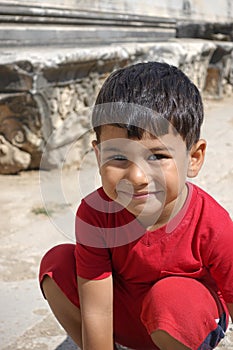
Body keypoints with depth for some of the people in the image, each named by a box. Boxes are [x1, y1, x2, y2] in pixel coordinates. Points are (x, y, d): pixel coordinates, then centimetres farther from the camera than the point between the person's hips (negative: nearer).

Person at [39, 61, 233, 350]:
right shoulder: (95, 213, -24)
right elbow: (96, 313, -21)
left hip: (186, 326, -3)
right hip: (124, 323, 3)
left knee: (172, 295, -37)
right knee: (57, 263, -17)